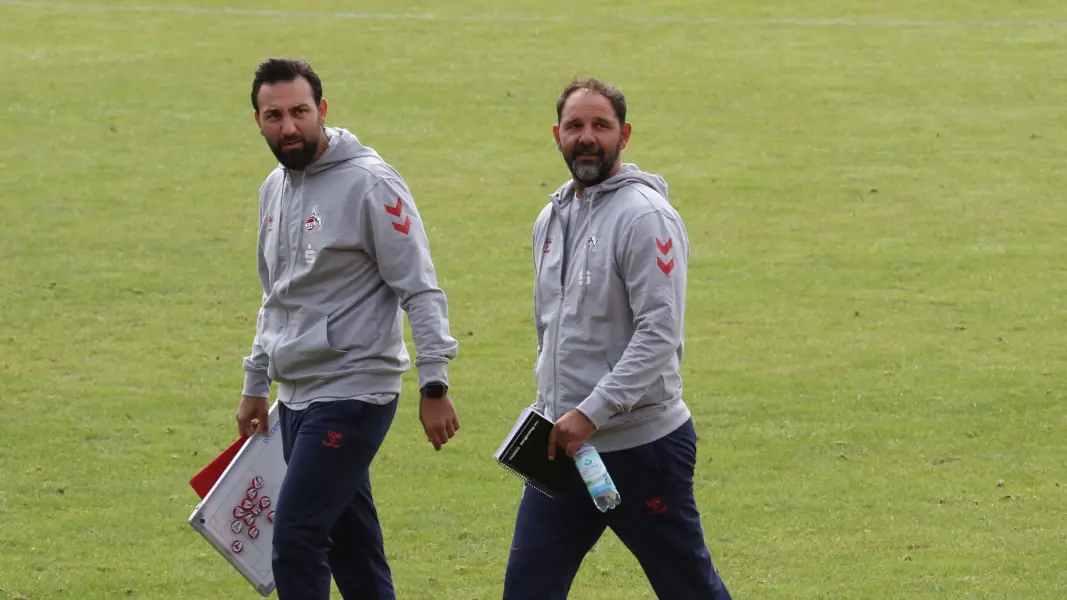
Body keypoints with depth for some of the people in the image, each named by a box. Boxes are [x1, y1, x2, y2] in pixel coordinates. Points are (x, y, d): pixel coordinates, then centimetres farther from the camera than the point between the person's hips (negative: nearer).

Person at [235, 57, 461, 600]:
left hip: (351, 394, -8)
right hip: (296, 395, 8)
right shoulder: (274, 189, 13)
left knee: (296, 539, -14)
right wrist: (255, 384, 25)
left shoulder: (369, 183, -12)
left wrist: (434, 385, -20)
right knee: (351, 544, 12)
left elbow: (421, 290, -15)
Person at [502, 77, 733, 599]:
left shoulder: (645, 216, -13)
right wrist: (548, 411, 18)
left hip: (640, 444, -8)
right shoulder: (553, 218, 14)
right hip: (562, 445, 8)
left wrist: (592, 412, -24)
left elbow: (659, 335, -21)